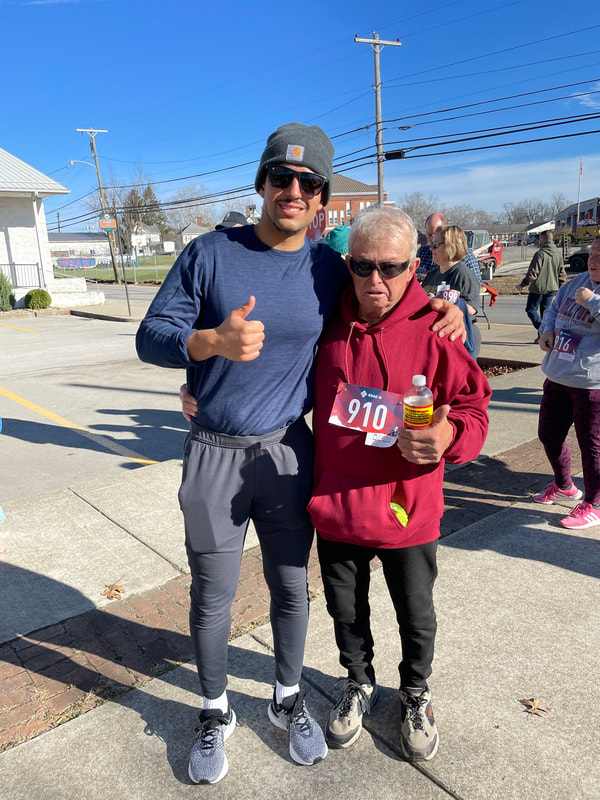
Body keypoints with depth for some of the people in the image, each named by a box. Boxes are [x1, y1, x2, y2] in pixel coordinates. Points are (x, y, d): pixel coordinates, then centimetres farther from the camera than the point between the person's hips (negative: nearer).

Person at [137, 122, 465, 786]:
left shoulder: (330, 270, 0)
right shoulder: (210, 253, -6)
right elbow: (150, 337, -7)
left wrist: (440, 310, -1)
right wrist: (213, 341, -28)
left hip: (287, 454, 2)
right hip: (212, 455, -1)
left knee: (290, 587, 15)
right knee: (212, 595, 12)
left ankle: (287, 699, 41)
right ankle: (215, 712, 38)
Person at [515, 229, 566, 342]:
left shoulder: (540, 253, -15)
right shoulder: (558, 253, 7)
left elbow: (533, 273, -17)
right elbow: (562, 273, 12)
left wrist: (522, 285, -7)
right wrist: (558, 287, 23)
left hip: (538, 288, -6)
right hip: (552, 288, 7)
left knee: (531, 309, 3)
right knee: (546, 310, 14)